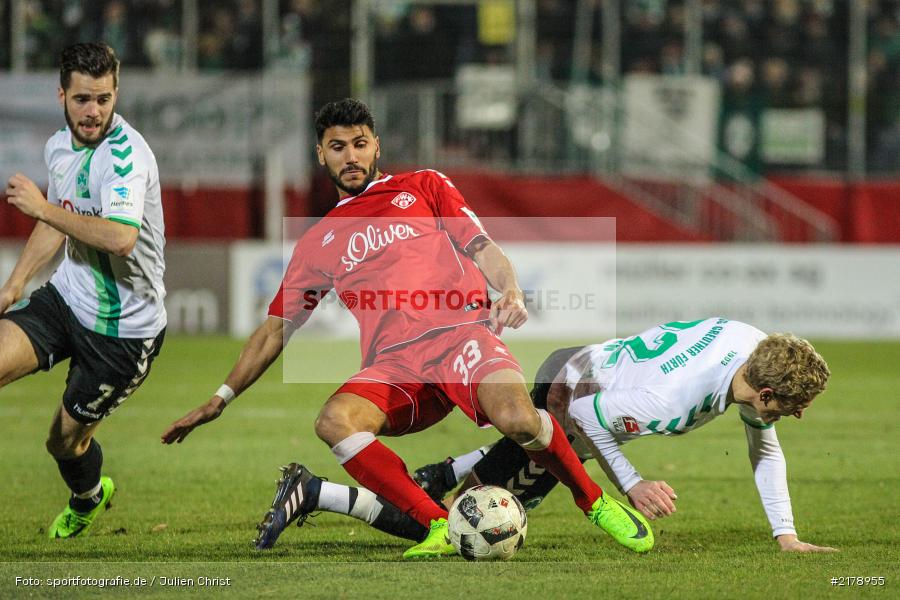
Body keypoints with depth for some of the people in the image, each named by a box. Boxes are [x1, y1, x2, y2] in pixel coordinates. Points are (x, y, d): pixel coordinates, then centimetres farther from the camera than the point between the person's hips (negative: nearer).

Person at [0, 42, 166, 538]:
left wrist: (42, 207, -29)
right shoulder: (59, 147, 4)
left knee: (66, 440, 7)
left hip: (123, 328, -7)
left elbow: (120, 238, -39)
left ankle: (86, 498, 42)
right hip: (67, 298, 7)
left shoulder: (125, 154, -23)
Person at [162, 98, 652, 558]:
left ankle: (594, 501, -6)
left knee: (518, 418, -33)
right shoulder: (318, 243, 24)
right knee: (335, 421, -32)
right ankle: (440, 527, -28)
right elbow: (275, 330, 26)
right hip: (394, 363, 2)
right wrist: (220, 399, 19)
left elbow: (482, 248, 10)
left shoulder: (424, 187, 20)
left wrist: (511, 293, -12)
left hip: (460, 335, -2)